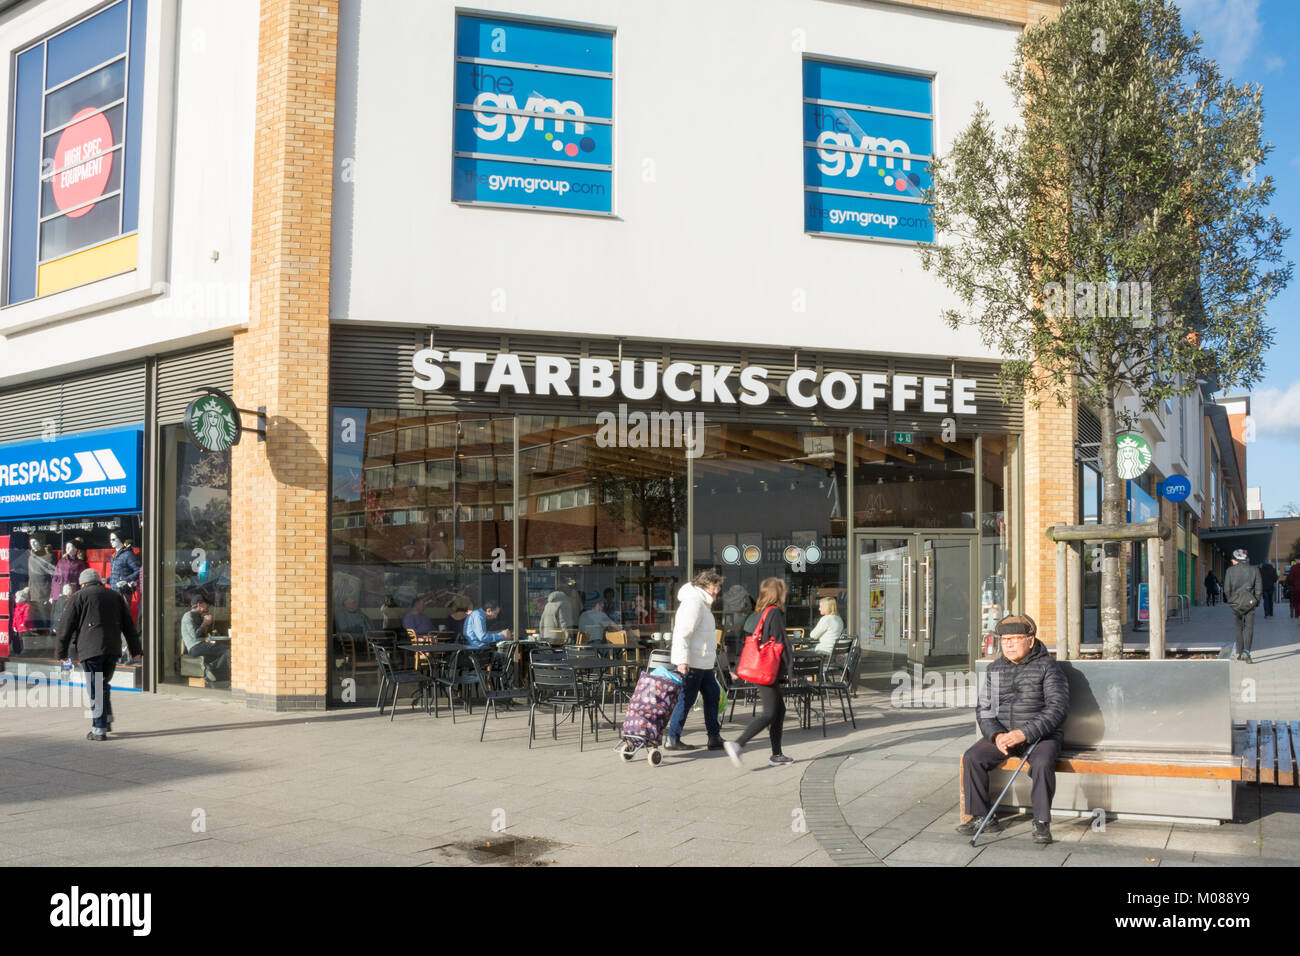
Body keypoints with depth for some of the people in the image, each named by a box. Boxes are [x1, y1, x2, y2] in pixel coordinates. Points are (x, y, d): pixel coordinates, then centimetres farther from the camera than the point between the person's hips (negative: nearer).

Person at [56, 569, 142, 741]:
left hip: (90, 649, -4)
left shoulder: (79, 597, 6)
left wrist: (62, 652, 8)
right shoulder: (116, 596, 19)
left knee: (95, 689, -3)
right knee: (103, 684, 19)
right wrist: (135, 651, 18)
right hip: (113, 649, 5)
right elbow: (129, 625, 17)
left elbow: (66, 626, 2)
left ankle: (99, 729, -4)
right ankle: (107, 720, 13)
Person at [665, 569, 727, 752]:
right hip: (691, 662, -11)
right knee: (686, 699, -4)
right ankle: (672, 739, 4)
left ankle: (714, 737, 15)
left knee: (712, 694, 11)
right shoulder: (693, 601, -17)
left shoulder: (702, 602, 18)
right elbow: (683, 632, -24)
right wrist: (682, 660, -29)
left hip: (703, 662, 11)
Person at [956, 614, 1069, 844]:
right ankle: (978, 816, -4)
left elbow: (1058, 708, -15)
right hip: (1001, 734, 4)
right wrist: (997, 735, -13)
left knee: (1042, 763, -35)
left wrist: (1025, 733, -25)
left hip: (1041, 735, -4)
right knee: (972, 758, -18)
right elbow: (984, 710, 9)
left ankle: (1042, 823, -22)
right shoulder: (994, 669, 10)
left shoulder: (1047, 667, -5)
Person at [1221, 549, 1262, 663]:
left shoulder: (1230, 571, -4)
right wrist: (1256, 600, 11)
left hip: (1235, 603, 1)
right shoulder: (1254, 569, -2)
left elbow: (1226, 589, -6)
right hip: (1250, 603, -1)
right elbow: (1259, 588, -2)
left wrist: (1230, 602, 8)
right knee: (1249, 628, -1)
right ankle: (1246, 652, -20)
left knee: (1239, 629, 15)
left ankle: (1239, 653, 19)